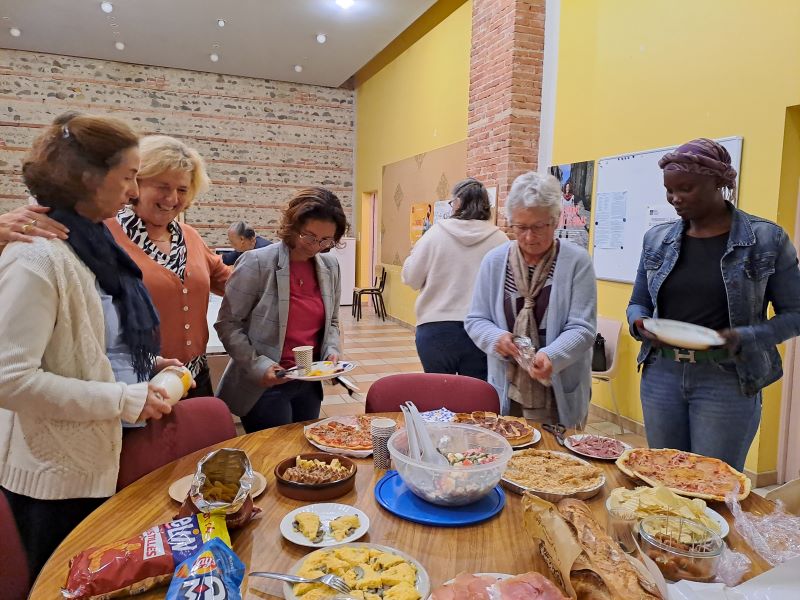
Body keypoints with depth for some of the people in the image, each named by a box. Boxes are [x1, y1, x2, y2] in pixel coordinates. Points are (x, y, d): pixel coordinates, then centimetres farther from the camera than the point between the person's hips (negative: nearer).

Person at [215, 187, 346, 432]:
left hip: (309, 383, 6)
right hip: (265, 386, -5)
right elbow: (228, 324, -10)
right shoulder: (256, 263, -14)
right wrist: (257, 365, -18)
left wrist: (332, 351, -5)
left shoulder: (330, 267, 2)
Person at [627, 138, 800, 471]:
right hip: (662, 374, 3)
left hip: (727, 381, -3)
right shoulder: (657, 238, 5)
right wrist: (640, 325, -10)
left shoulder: (766, 239, -4)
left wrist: (743, 338, -18)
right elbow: (638, 304, 13)